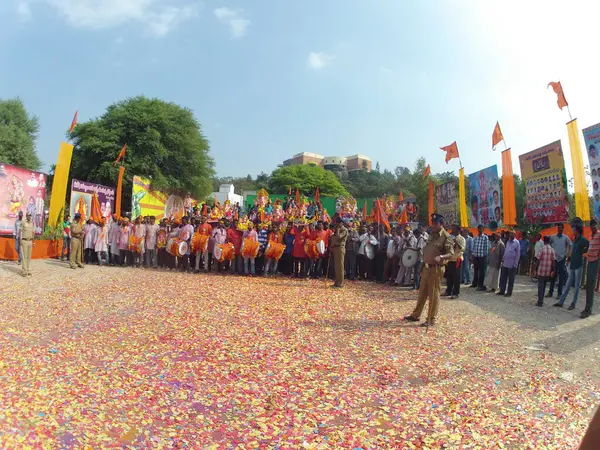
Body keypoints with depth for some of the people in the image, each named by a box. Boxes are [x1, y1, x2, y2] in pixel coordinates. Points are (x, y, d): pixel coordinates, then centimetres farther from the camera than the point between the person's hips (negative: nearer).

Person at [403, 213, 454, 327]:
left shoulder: (445, 237, -13)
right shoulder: (432, 235, 13)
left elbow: (451, 253, -20)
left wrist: (441, 257, -39)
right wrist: (423, 266, 20)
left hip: (436, 269, -8)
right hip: (427, 267, 8)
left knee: (433, 295, 0)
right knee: (422, 293, 16)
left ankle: (431, 320, 9)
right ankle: (416, 315, 26)